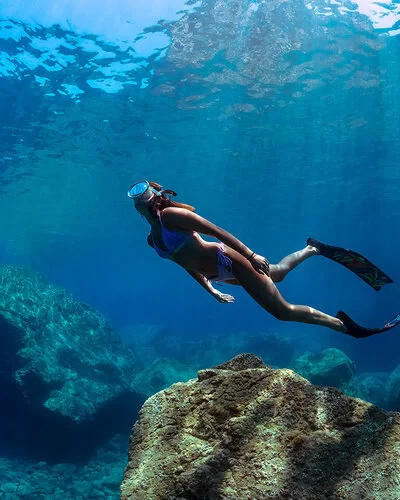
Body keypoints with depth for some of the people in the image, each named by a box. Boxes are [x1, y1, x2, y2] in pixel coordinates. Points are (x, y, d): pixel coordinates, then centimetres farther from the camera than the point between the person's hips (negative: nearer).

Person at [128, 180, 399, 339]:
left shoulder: (170, 214, -15)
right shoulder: (152, 238, 9)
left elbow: (214, 229, -20)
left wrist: (250, 254, -24)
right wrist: (211, 291, 22)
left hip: (227, 259, -8)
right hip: (218, 274, 8)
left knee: (283, 310, -7)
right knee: (276, 273, 28)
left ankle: (345, 325, 3)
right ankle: (313, 249, 49)